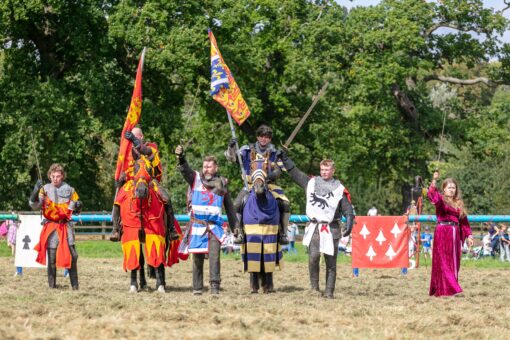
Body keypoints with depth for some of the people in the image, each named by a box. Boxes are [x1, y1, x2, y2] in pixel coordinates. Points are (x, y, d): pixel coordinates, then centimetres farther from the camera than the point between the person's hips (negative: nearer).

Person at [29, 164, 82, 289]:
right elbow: (34, 205, -10)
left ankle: (75, 285, 4)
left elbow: (75, 210, 16)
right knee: (52, 257, -1)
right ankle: (52, 285, 8)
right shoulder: (45, 189, 1)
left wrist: (77, 206, -8)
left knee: (72, 255, -4)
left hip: (65, 226, 2)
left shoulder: (69, 190, 7)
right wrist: (36, 191, -26)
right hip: (51, 226, -1)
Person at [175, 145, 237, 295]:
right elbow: (185, 170, -16)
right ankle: (197, 288, 13)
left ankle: (215, 285, -15)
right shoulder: (195, 179, 6)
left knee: (214, 255, -14)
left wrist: (235, 227, 16)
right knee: (198, 258, 5)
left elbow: (229, 208, 17)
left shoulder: (222, 184, 10)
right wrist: (181, 158, -37)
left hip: (214, 226, 0)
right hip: (197, 225, 0)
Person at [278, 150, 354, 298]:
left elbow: (348, 209, 0)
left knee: (331, 262, 2)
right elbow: (294, 172, 17)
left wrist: (349, 225, -14)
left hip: (331, 229, -1)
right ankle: (314, 286, -2)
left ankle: (329, 291, 8)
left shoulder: (339, 189, 3)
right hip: (314, 228, 1)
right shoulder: (312, 182, 10)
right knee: (313, 256, -15)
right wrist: (285, 158, 15)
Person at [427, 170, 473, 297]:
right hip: (442, 233, -6)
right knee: (444, 262, -7)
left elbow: (464, 221, 16)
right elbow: (432, 196, -22)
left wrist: (469, 235, 10)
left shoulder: (459, 203, 15)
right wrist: (434, 182, -38)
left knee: (454, 263, 6)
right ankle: (450, 288, -11)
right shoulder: (441, 199, 0)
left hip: (455, 234, 6)